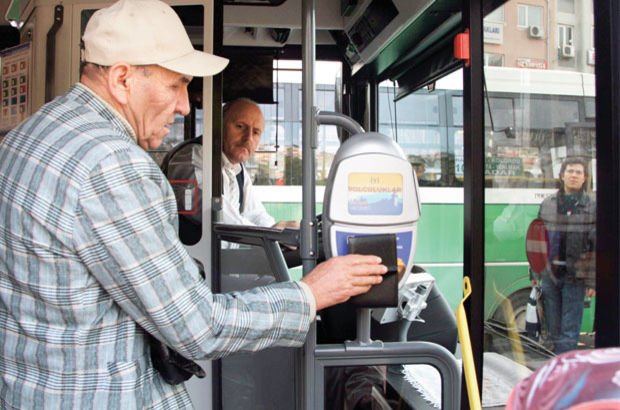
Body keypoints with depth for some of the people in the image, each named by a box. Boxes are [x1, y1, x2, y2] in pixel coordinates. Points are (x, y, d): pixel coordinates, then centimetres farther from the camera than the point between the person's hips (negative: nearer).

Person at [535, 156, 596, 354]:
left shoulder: (592, 206, -2)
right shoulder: (547, 204, 7)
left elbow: (596, 246, -5)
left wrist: (592, 281, -9)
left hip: (575, 277, -3)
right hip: (549, 274, 3)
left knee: (569, 332, 1)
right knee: (553, 329, 12)